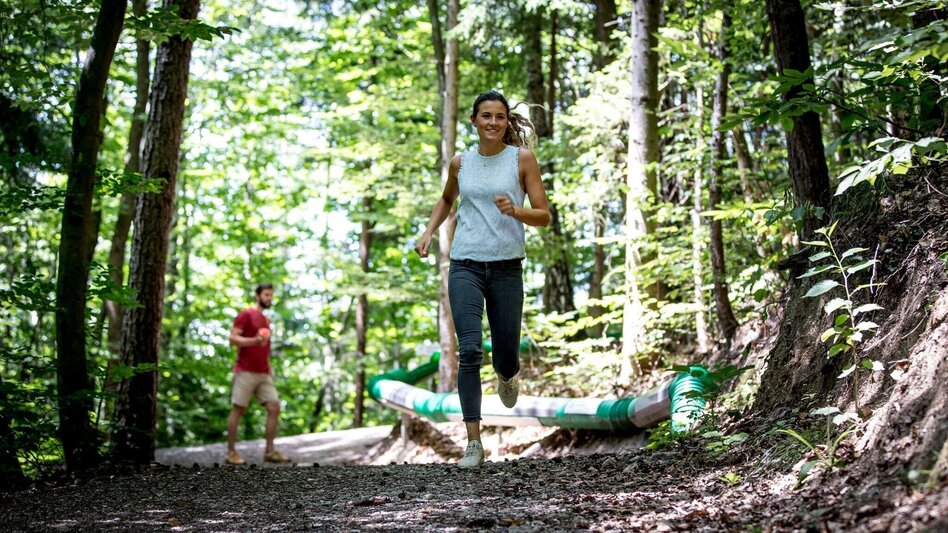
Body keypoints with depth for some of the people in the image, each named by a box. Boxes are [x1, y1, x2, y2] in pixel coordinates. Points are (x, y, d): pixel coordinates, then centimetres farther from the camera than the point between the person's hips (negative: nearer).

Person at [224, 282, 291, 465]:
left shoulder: (266, 320, 21)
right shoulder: (245, 314, -3)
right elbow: (233, 339, -12)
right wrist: (254, 340, -26)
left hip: (263, 374, 7)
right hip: (246, 372, -7)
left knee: (274, 407, -3)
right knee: (238, 410, -2)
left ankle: (269, 451, 1)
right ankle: (231, 452, 4)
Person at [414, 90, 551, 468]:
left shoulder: (522, 158, 1)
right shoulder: (460, 163, 8)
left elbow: (544, 215, 0)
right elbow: (446, 200, 28)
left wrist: (514, 211, -19)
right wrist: (429, 231, 13)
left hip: (507, 266, -1)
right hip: (466, 265, 1)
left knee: (506, 353, 7)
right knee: (469, 350, -14)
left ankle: (507, 376, 47)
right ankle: (473, 441, -11)